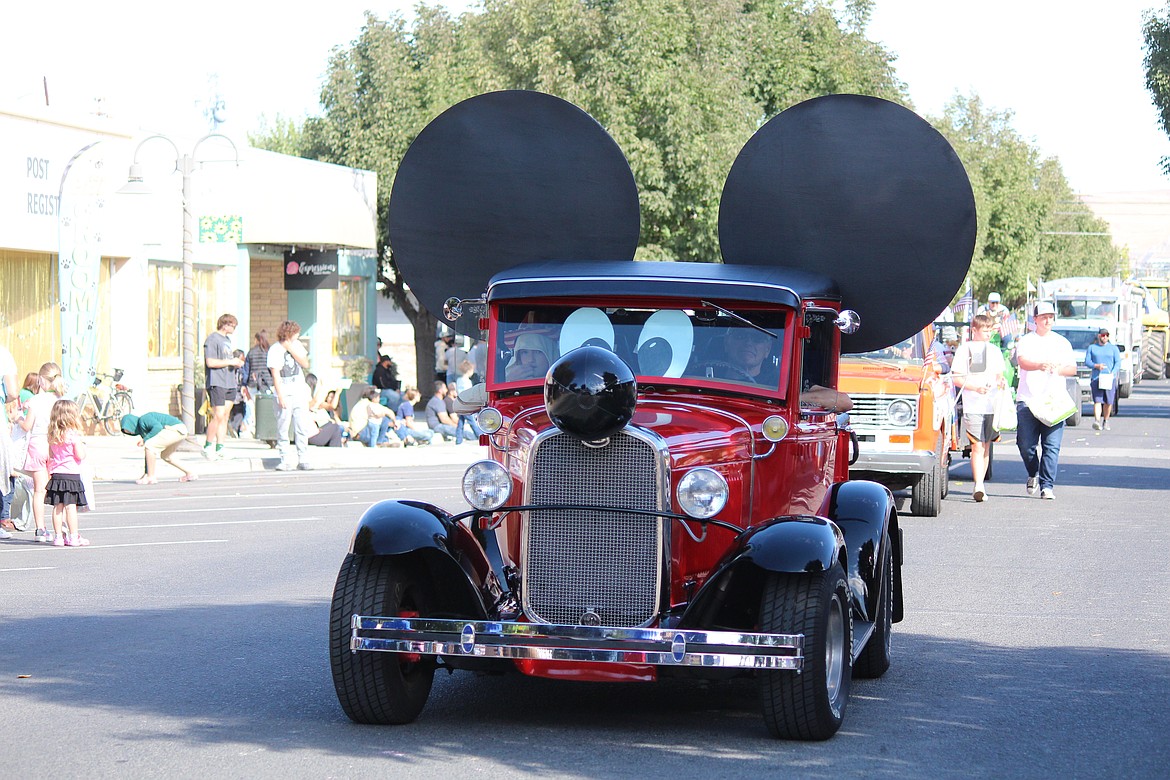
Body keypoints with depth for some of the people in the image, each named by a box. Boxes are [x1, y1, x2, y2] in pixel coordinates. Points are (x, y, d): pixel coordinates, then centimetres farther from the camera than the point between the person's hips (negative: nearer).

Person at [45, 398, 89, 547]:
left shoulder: (52, 436, 8)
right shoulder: (73, 435, -11)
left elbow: (51, 456, 13)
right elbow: (80, 456, -13)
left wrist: (50, 475, 19)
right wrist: (82, 445, 6)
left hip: (56, 474, 6)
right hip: (71, 474, -6)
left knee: (58, 507, 6)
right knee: (71, 506, -4)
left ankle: (58, 536, 8)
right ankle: (73, 537, -3)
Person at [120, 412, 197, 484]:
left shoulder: (143, 420, -6)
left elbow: (158, 427, -24)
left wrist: (145, 439, -13)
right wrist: (145, 473, 26)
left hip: (176, 429, -11)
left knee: (149, 445, -14)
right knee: (165, 456, 28)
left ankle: (151, 477, -10)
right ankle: (190, 473, 32)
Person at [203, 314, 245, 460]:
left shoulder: (227, 339, 21)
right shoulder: (212, 339, -8)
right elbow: (210, 362, -16)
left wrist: (236, 363, 9)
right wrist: (231, 362, -12)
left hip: (230, 383, 9)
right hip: (217, 383, -9)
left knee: (225, 416, 6)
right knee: (219, 416, -13)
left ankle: (220, 448, 8)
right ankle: (208, 446, -2)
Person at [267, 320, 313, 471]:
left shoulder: (297, 345, 9)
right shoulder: (275, 350, -7)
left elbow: (305, 364, 2)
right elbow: (275, 374, -12)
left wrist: (292, 350, -9)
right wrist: (280, 396, -17)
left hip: (300, 393, 4)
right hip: (285, 394, -4)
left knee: (302, 428, 2)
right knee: (283, 428, -5)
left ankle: (303, 460, 7)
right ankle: (285, 461, 0)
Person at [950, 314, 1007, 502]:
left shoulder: (994, 351, 17)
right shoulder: (964, 350, 2)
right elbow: (957, 379, -3)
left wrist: (1001, 383, -1)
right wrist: (976, 388, -16)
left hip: (993, 406, 5)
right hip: (973, 406, -5)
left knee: (985, 447, 6)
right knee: (977, 446, -13)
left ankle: (978, 486, 11)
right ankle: (979, 486, -19)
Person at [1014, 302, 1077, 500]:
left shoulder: (1062, 342, 15)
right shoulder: (1026, 341, 8)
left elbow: (1073, 369, 9)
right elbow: (1023, 361, -11)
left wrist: (1058, 369, -14)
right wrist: (1041, 366, -32)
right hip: (1028, 400, -1)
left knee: (1052, 446, -8)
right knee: (1026, 444, -2)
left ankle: (1047, 486, -7)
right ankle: (1033, 474, 26)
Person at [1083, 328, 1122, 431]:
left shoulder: (1113, 348, 12)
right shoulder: (1091, 348, 13)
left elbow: (1118, 362, 4)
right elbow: (1087, 361, 6)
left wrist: (1113, 373, -13)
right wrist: (1096, 366, -14)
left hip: (1109, 379, 1)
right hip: (1096, 378, -1)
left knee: (1108, 402, 2)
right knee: (1097, 400, -14)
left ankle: (1106, 421, 20)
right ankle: (1097, 421, -26)